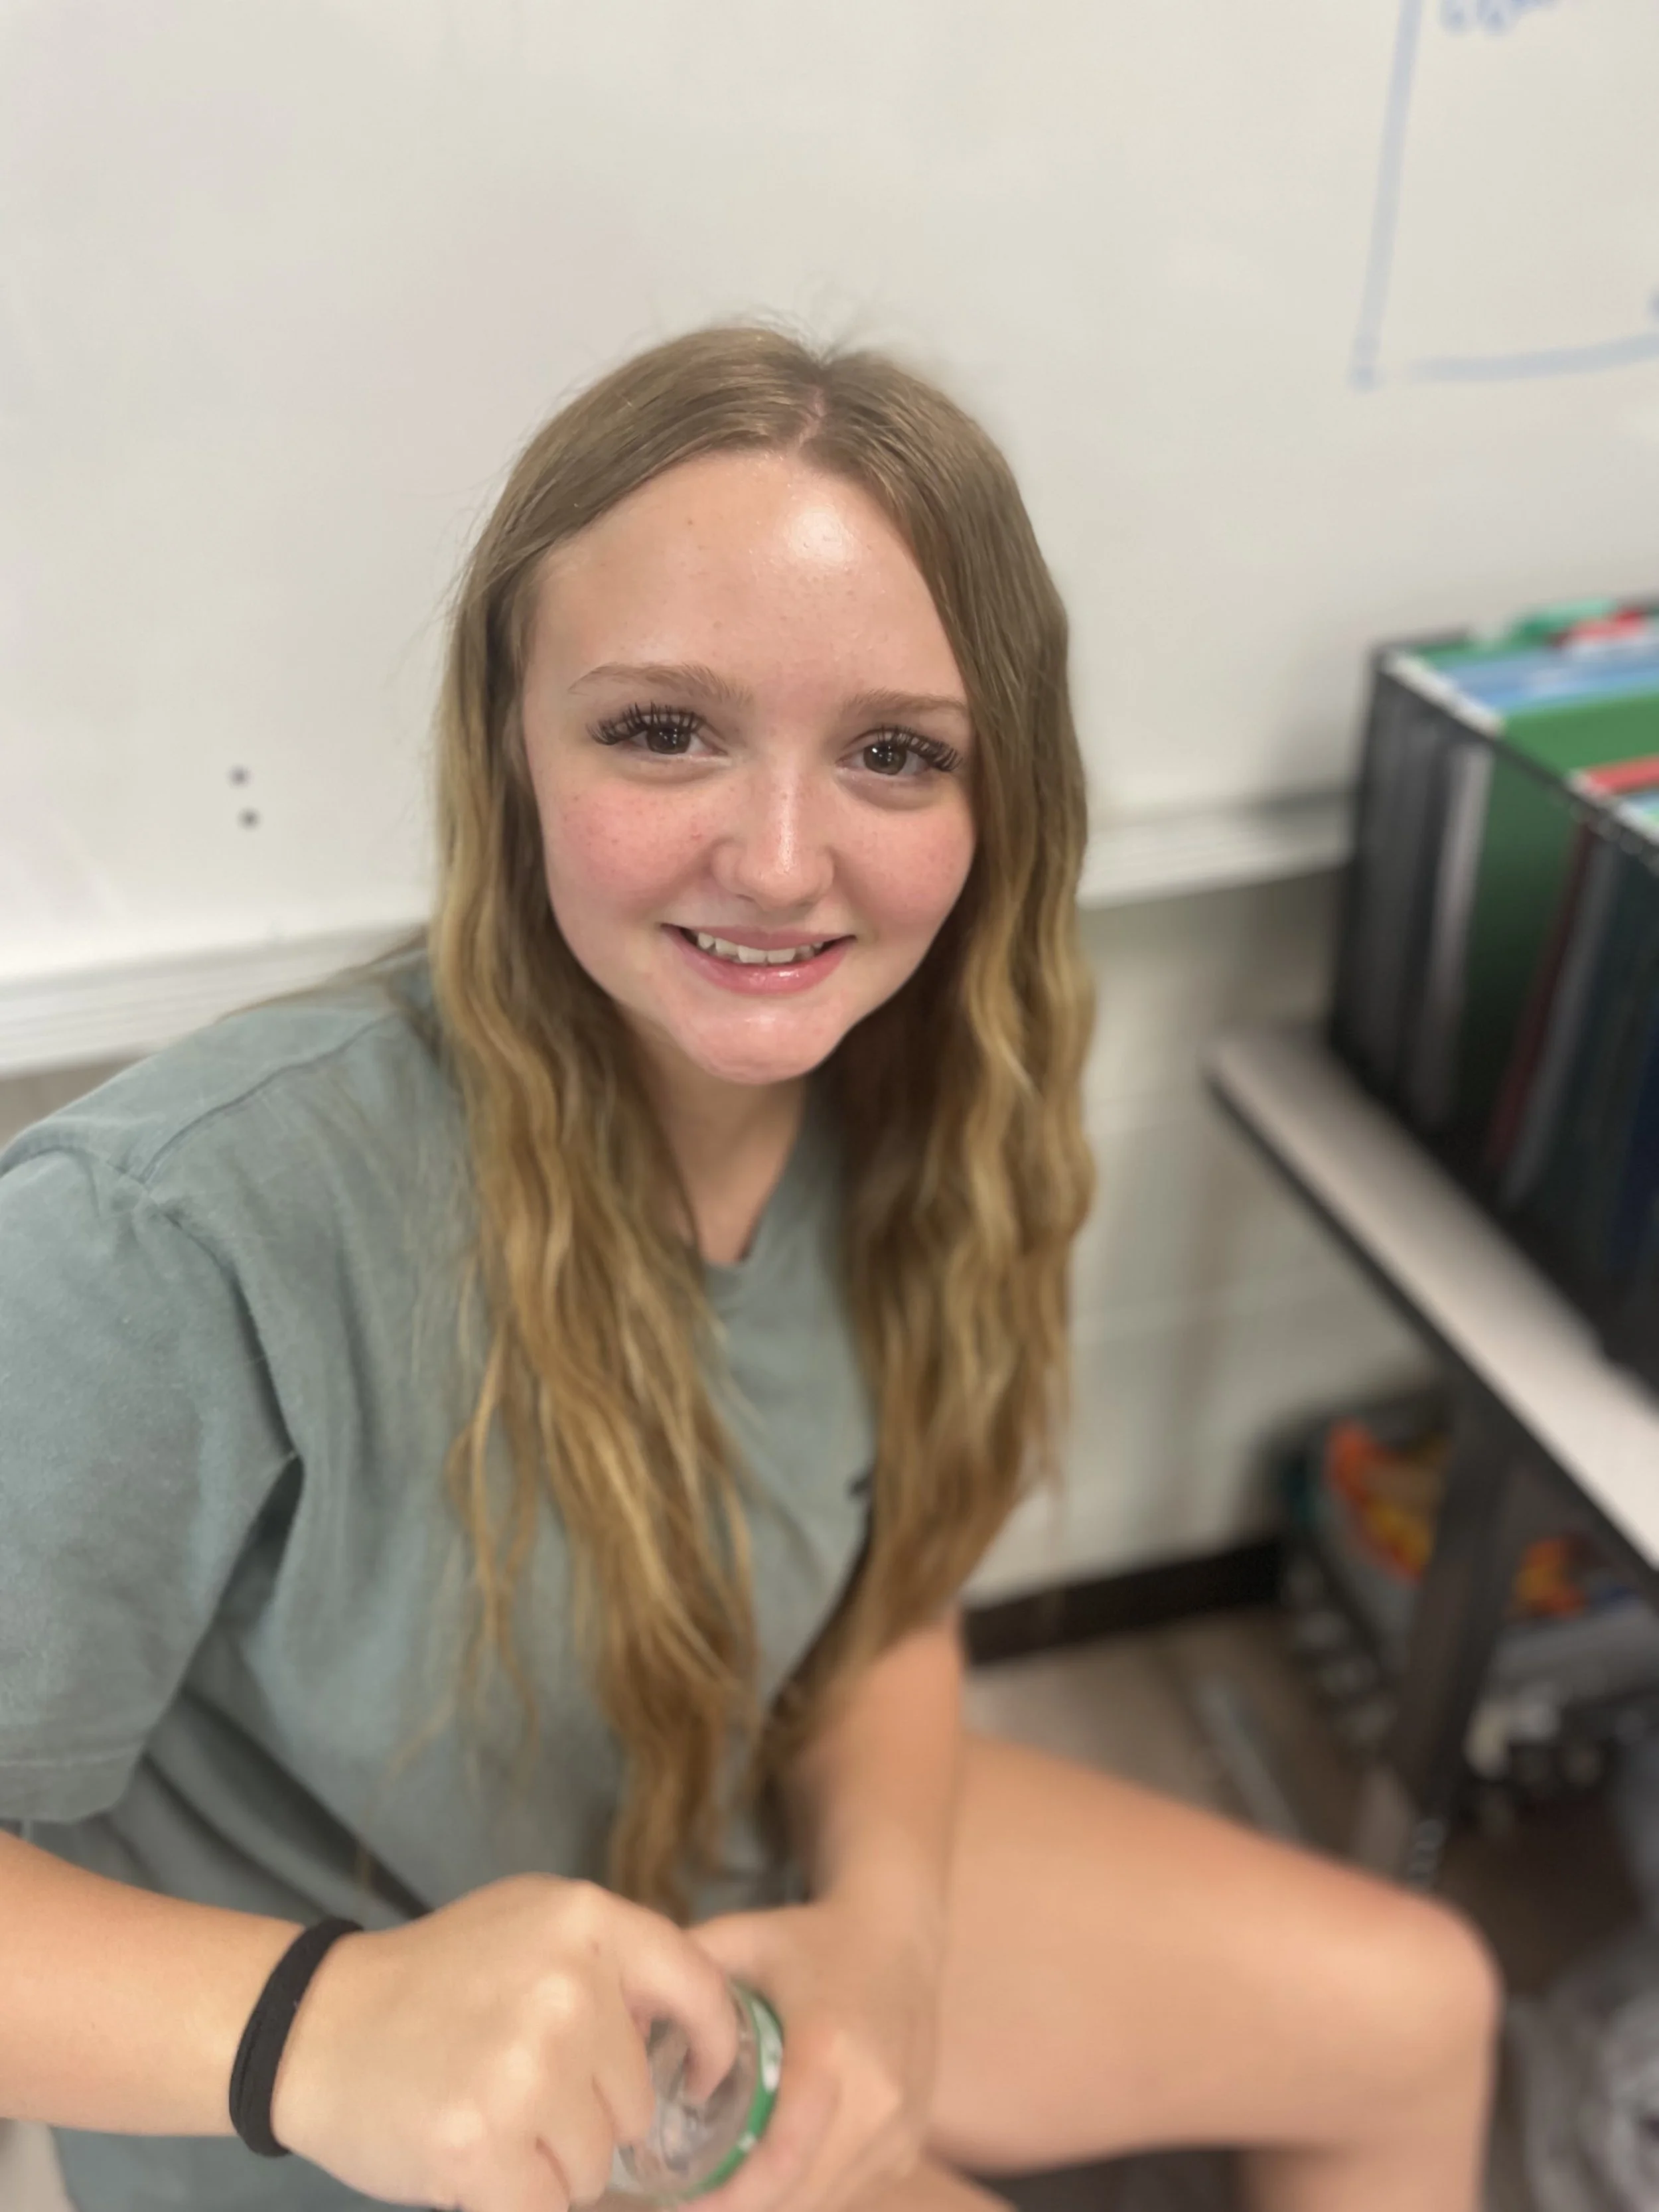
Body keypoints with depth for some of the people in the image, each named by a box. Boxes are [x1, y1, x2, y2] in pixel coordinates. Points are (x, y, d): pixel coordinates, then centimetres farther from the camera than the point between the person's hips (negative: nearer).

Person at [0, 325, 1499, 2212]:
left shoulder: (894, 1096, -15)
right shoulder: (185, 1226, -36)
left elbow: (884, 1579, -3)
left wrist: (886, 1909, -20)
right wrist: (323, 2026, -43)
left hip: (753, 1873, 6)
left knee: (1420, 2013, 13)